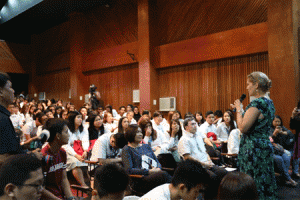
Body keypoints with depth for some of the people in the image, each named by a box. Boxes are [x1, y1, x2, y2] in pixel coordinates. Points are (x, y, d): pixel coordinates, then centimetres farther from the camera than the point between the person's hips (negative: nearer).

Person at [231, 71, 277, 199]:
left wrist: (239, 109, -9)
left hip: (253, 149, -10)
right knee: (265, 183, 16)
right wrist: (240, 109, 16)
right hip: (266, 147, 10)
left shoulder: (257, 103, -18)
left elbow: (243, 128, -22)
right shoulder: (269, 103, 12)